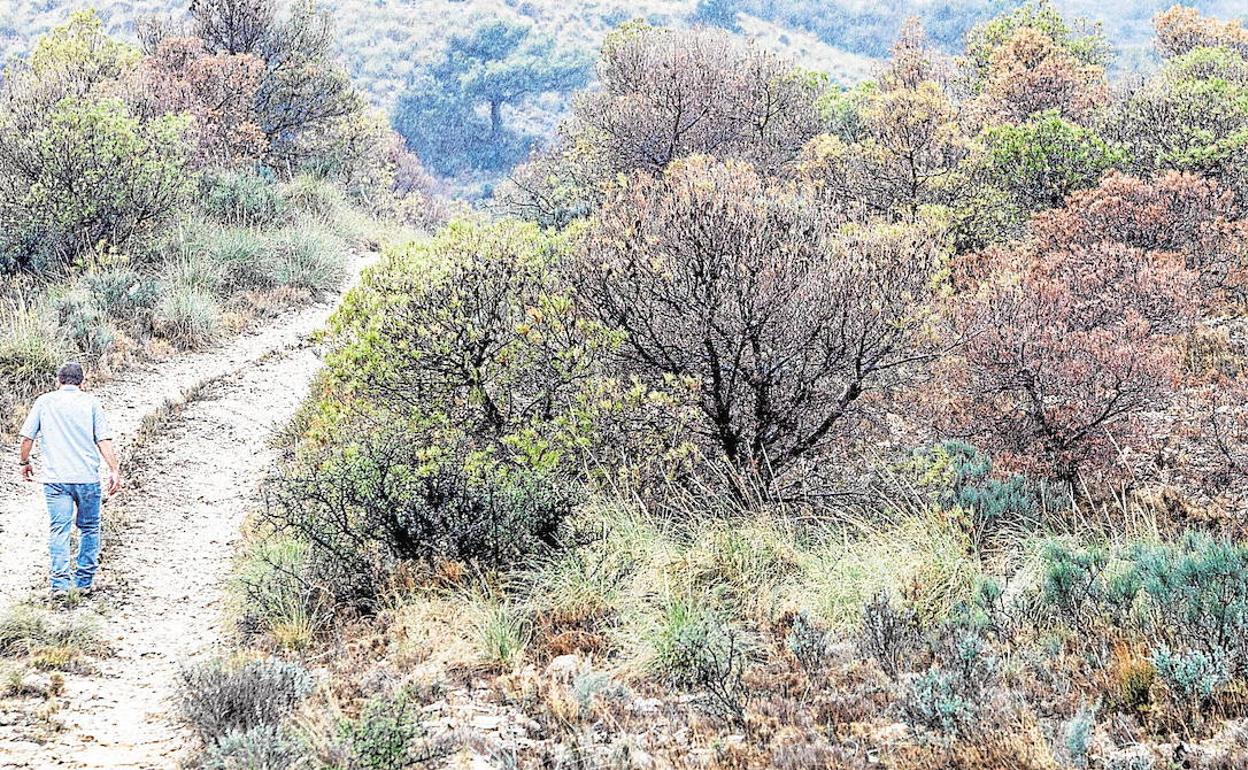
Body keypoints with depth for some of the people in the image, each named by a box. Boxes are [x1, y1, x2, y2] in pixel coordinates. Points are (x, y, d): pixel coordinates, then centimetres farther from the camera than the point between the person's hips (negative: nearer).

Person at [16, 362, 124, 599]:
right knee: (89, 529, 13)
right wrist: (115, 471, -1)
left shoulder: (44, 402, 7)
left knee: (59, 530, -1)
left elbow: (27, 437, 7)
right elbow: (104, 440, -3)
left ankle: (60, 583, -10)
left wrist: (24, 463, 23)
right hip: (88, 477, 0)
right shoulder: (91, 402, 4)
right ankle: (85, 581, 14)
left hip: (55, 479, 0)